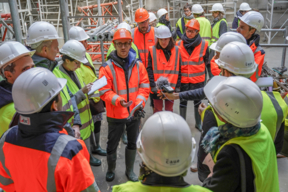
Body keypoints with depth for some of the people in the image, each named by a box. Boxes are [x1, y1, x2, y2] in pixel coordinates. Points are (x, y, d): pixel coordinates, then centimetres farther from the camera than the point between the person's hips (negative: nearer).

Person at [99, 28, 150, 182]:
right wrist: (119, 100, -30)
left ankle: (129, 170, 39)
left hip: (134, 113, 4)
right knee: (112, 144, 14)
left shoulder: (138, 65, -2)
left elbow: (144, 87, 0)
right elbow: (105, 92, -14)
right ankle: (111, 170, 39)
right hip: (115, 114, -3)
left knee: (133, 143, 18)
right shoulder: (107, 67, -13)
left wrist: (140, 103, -14)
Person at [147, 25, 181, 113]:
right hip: (157, 88, -1)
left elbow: (178, 70, 2)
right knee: (157, 110, 12)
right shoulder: (152, 50, -4)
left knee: (169, 110, 13)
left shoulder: (176, 50, 0)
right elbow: (149, 69, -5)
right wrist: (152, 85, -11)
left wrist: (178, 86, -1)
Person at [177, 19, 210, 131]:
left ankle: (198, 123, 31)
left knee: (198, 101, 13)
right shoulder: (179, 44, -2)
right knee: (183, 101, 12)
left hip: (198, 79, 0)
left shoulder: (203, 45, -5)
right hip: (183, 79, 1)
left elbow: (208, 62, 4)